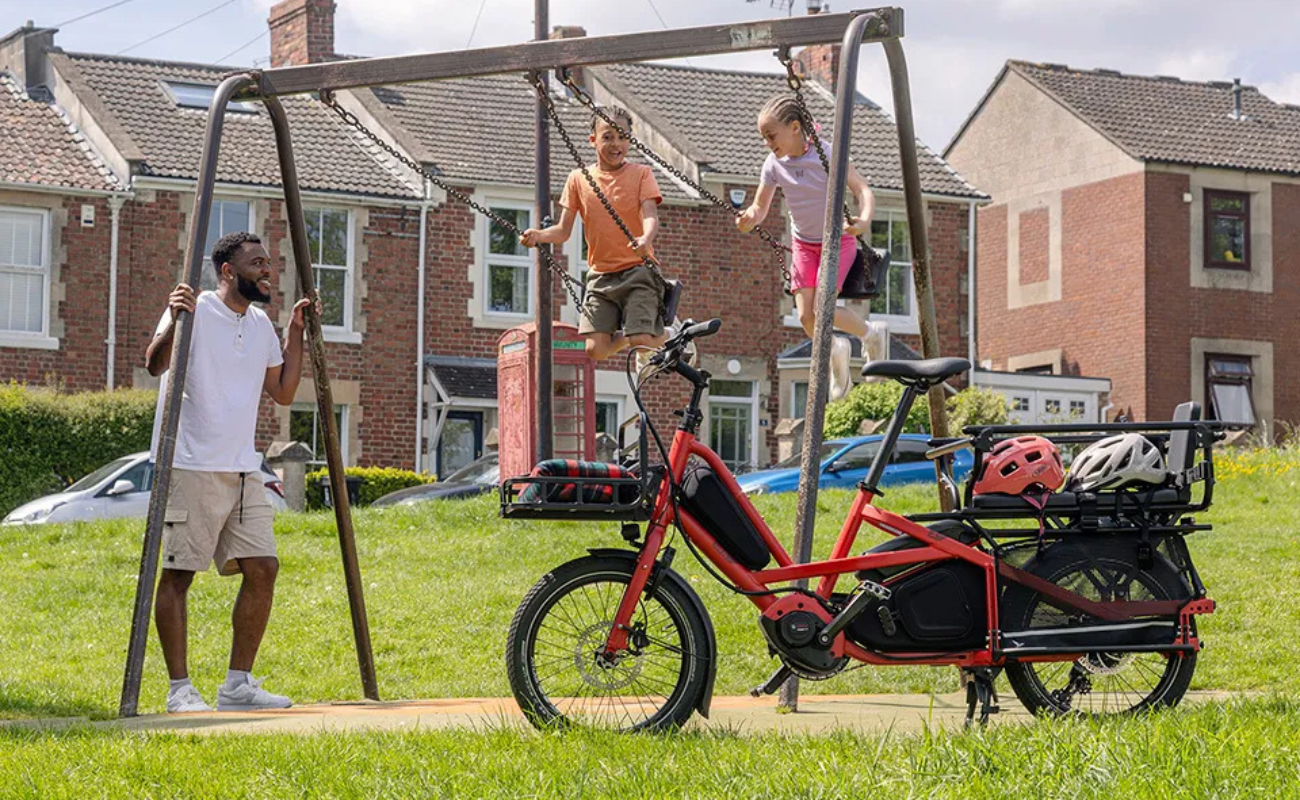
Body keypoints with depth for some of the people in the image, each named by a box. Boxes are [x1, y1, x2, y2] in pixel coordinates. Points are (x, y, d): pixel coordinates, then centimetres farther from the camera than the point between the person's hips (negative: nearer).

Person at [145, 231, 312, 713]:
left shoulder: (261, 325, 16)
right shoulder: (195, 311, -6)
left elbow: (283, 392, 21)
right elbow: (155, 364, -21)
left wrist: (296, 333, 16)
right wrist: (173, 321, -37)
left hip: (243, 471, 7)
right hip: (190, 467, -7)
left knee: (262, 567, 1)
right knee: (178, 573, -4)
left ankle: (237, 685, 8)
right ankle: (179, 689, 1)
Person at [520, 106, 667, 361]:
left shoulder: (641, 173, 0)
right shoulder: (578, 179, 6)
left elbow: (650, 216, -14)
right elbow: (563, 230, 6)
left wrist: (646, 239, -37)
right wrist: (539, 235, -16)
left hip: (638, 270, -3)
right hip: (600, 274, 3)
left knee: (641, 342, -18)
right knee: (596, 348, -10)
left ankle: (667, 334, 18)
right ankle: (627, 334, 24)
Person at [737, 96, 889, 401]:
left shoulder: (827, 154, -19)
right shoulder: (774, 165, -8)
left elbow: (862, 190, -23)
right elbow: (760, 206, -2)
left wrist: (864, 220, -43)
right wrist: (749, 219, -27)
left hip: (837, 240, -4)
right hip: (803, 244, 4)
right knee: (805, 316, -9)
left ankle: (871, 334, 9)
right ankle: (836, 352, 25)